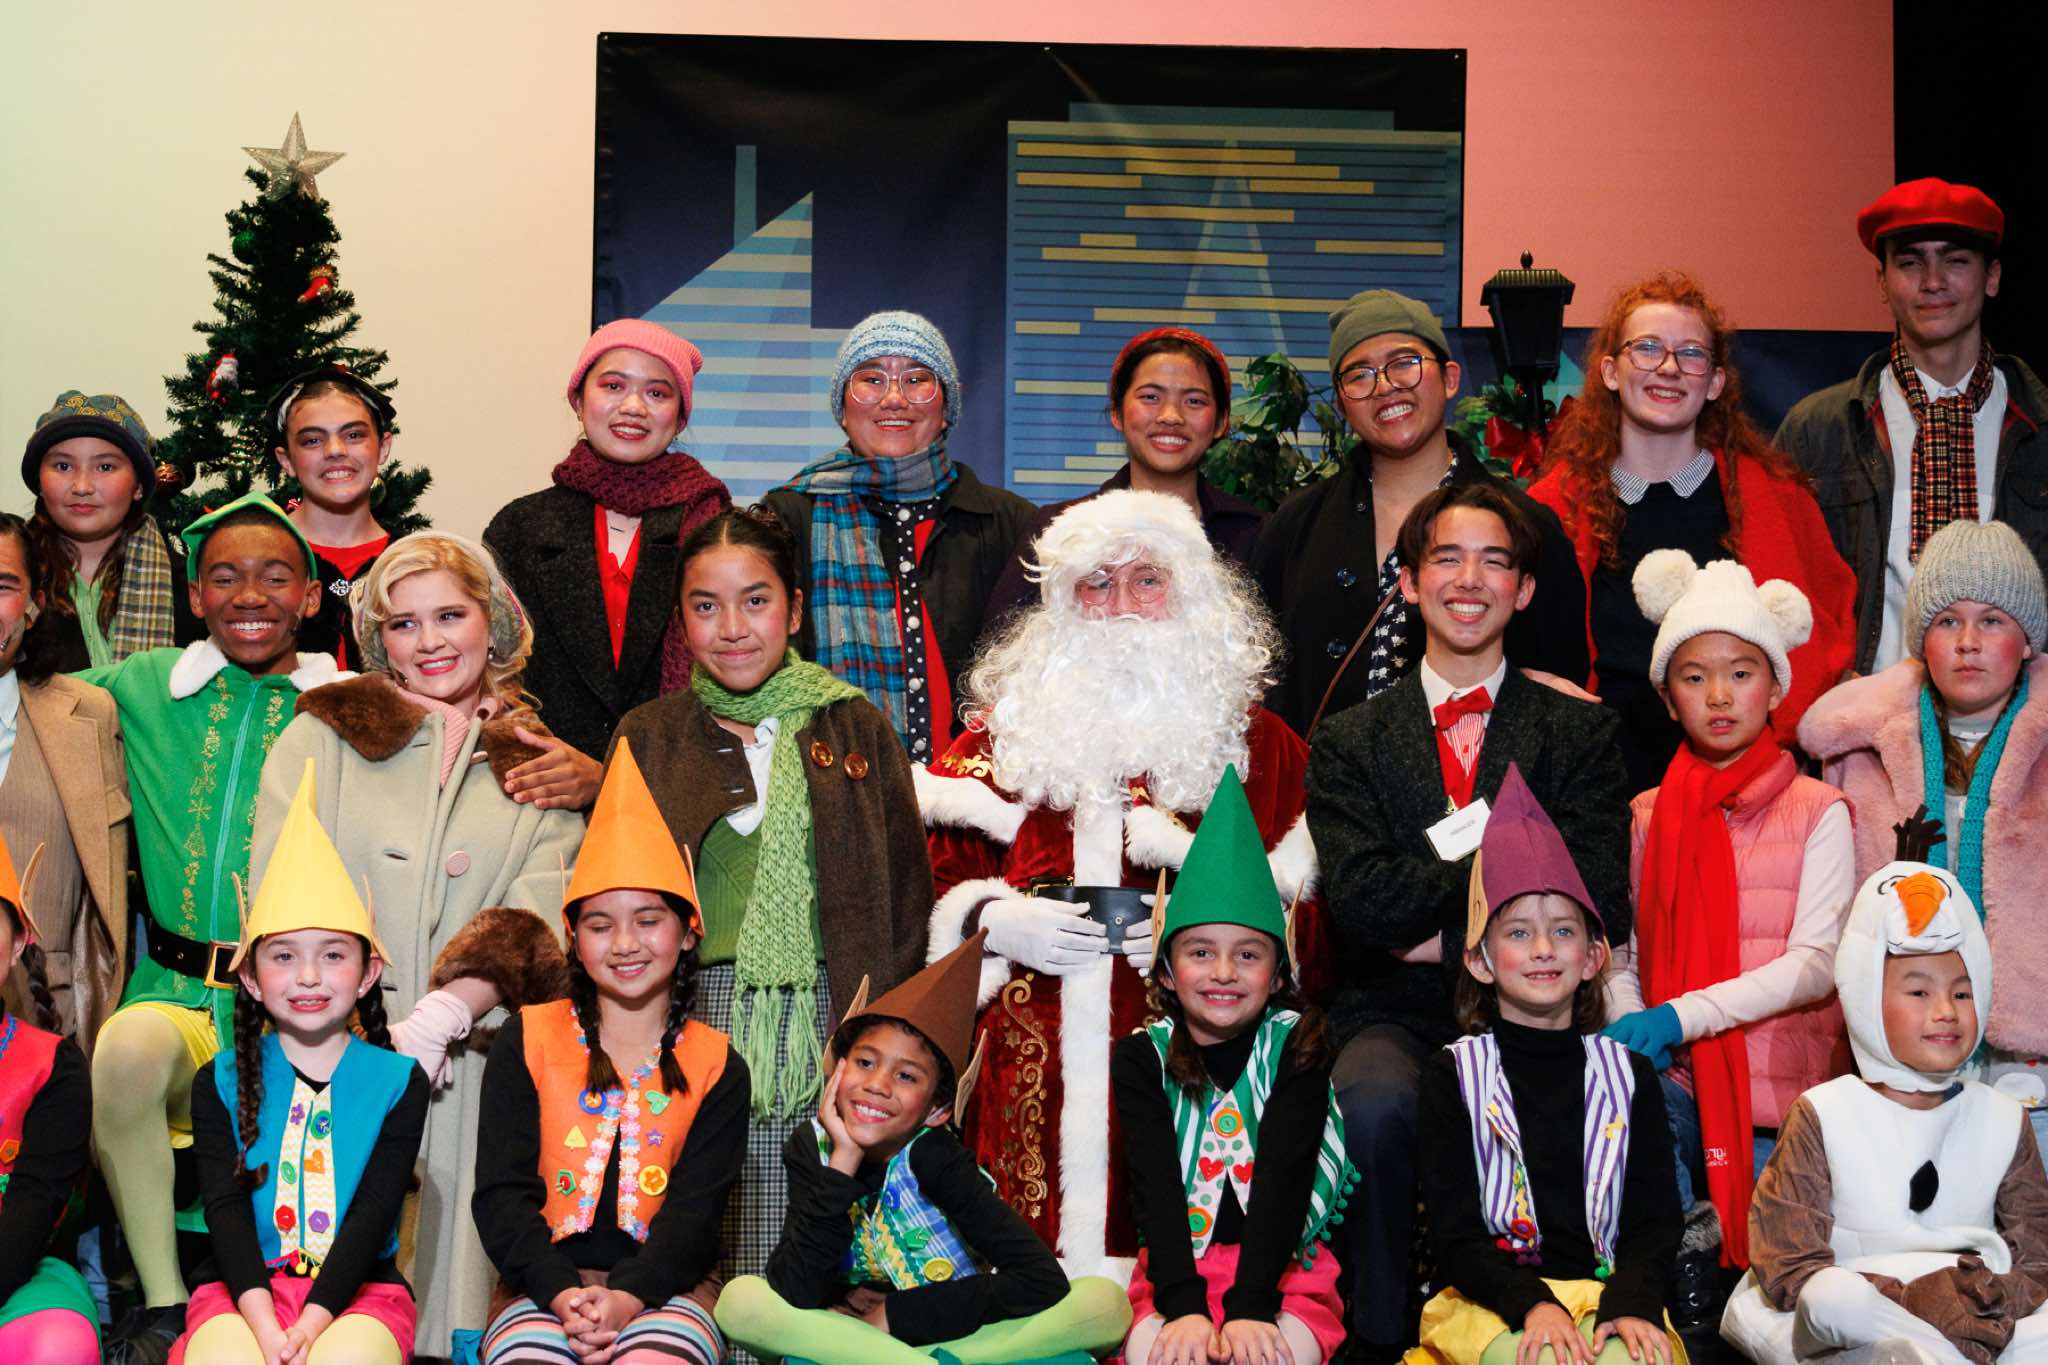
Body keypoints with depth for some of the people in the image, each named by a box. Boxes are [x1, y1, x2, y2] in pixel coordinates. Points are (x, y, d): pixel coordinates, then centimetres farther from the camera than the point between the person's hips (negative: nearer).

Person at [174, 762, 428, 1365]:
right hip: (241, 1289, 1)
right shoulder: (220, 1083, 9)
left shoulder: (399, 1082, 7)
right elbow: (225, 1208, -3)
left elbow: (374, 1211, -4)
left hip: (359, 1289, 0)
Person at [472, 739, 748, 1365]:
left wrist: (627, 1297, -21)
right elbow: (502, 1193, 0)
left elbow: (695, 1209, -2)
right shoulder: (526, 1042, 8)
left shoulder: (717, 1066, 8)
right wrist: (562, 1294, -18)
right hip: (543, 1283, 0)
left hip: (664, 1286, 0)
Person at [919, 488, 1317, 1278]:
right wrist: (998, 921, -4)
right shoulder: (1004, 732, 14)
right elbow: (939, 887, 15)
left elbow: (1306, 907, 7)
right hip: (1034, 1064, 1)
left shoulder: (1257, 743, 11)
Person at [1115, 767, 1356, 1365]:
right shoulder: (1143, 1057, 3)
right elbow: (1154, 1183, -10)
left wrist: (1253, 1308, -24)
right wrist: (1184, 1305, -26)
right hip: (1176, 1272, 1)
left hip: (1287, 1268, -1)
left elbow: (1284, 1173, -11)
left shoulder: (1295, 1042, 0)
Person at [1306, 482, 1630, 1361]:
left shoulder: (1582, 733, 11)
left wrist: (1435, 929, -5)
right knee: (1377, 1104, -34)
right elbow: (1359, 901, -5)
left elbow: (1598, 904, -3)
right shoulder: (1350, 743, 12)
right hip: (1396, 1014, 0)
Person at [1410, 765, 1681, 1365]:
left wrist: (1631, 1305, -14)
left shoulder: (1628, 1073, 14)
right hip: (1491, 1303, -2)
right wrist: (1532, 1305, -18)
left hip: (1609, 1295, 2)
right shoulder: (1454, 1074, 7)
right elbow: (1454, 1235, -1)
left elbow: (1654, 1221, 6)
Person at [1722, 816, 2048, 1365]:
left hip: (1988, 1319, 2)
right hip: (1859, 1319, -2)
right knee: (1833, 1296, -36)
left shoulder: (2002, 1119, 13)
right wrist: (1907, 1300, -20)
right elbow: (1786, 1265, -5)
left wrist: (1994, 1300, -16)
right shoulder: (1822, 1115, 2)